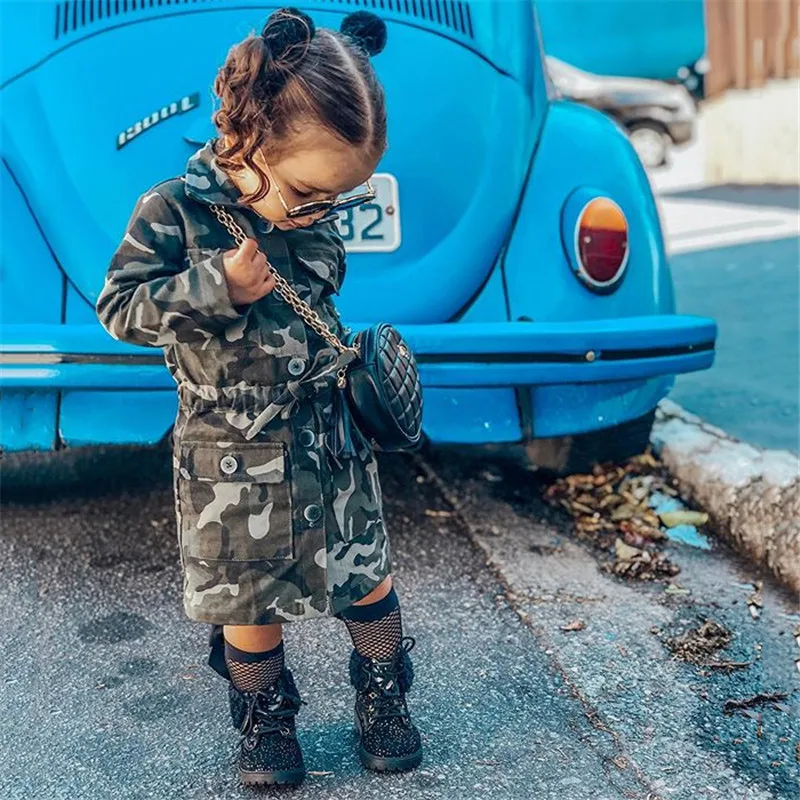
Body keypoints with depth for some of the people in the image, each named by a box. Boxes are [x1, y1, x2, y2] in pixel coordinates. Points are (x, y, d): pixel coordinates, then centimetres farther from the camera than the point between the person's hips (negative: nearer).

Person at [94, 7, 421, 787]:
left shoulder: (316, 213, -2)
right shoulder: (174, 211, -16)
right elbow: (119, 308, -17)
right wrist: (217, 288, -27)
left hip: (330, 440, 4)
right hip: (231, 457, -3)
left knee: (368, 579, 12)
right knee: (251, 603, 10)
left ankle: (383, 699, 38)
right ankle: (266, 720, 35)